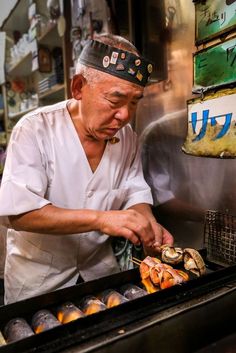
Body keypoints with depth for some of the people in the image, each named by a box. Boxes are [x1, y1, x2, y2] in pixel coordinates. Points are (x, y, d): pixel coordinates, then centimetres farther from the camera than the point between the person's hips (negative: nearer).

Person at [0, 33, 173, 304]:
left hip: (98, 263, 5)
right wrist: (100, 219, -38)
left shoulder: (127, 136, -6)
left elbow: (135, 192, 0)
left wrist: (147, 222, -22)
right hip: (37, 271, -4)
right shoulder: (35, 130, -21)